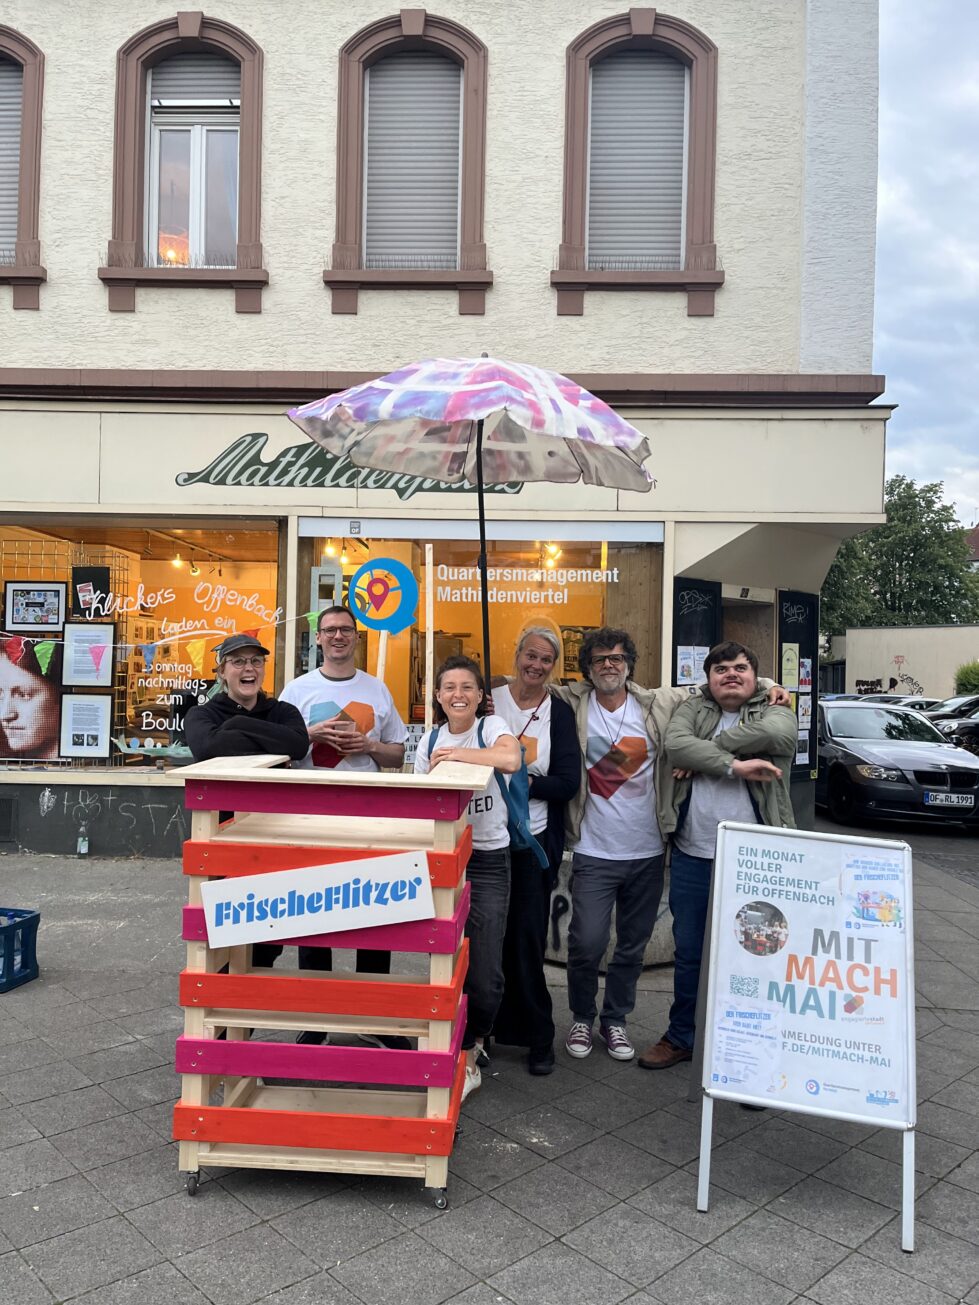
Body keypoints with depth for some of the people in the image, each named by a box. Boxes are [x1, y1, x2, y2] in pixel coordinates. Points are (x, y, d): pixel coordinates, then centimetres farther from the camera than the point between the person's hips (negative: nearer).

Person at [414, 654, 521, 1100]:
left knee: (485, 975, -5)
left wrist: (457, 754, -24)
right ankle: (465, 1059, 30)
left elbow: (510, 760, -28)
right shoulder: (429, 741, 6)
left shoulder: (492, 727, -4)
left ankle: (469, 1045, 25)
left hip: (488, 861, -3)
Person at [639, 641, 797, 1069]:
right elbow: (675, 744, -11)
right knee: (688, 954, 15)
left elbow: (776, 733, -21)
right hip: (692, 857, 3)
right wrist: (733, 764, -22)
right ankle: (681, 1037, 32)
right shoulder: (693, 709, 9)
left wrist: (702, 753, -14)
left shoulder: (775, 712, 3)